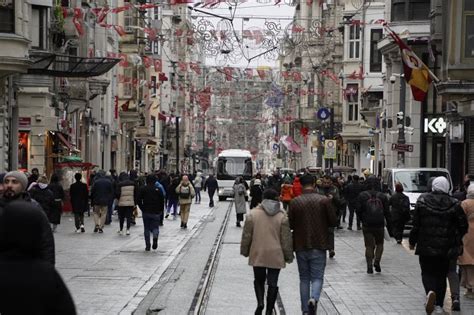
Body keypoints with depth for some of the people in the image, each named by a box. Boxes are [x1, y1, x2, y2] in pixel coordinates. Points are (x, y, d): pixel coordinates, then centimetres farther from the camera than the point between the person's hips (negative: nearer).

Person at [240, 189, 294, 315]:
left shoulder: (253, 213, -3)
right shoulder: (282, 216, -3)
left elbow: (246, 235, 1)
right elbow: (286, 238, -1)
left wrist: (244, 251, 15)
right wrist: (288, 255, 8)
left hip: (258, 254, 0)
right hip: (276, 256, 0)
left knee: (259, 280, 16)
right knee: (273, 283, 6)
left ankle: (260, 302, -5)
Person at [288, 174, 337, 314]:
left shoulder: (295, 202, -5)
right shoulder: (324, 200, -6)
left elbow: (290, 224, -3)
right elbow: (333, 222, -4)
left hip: (301, 246, 1)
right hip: (319, 245, -1)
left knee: (304, 278, 13)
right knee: (317, 277, 6)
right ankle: (314, 298, -23)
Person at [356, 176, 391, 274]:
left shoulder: (362, 196, -2)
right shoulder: (382, 196, 3)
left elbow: (358, 210, -3)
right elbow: (387, 213, 3)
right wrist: (389, 227, 7)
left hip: (367, 225, -1)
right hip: (379, 225, 1)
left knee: (369, 246, 4)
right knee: (379, 244, 17)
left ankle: (369, 267, -1)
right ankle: (377, 261, -1)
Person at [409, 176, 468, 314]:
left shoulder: (422, 200, -4)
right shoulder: (454, 204, -3)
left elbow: (416, 224, -2)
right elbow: (463, 225, -2)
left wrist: (412, 241, 8)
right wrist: (458, 242, 13)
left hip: (426, 246, -1)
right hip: (445, 248, 1)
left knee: (427, 272, 9)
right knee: (441, 274, 13)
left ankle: (430, 292, -20)